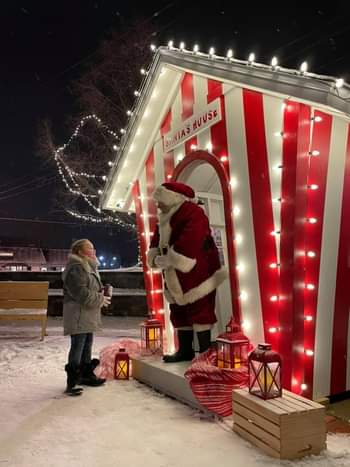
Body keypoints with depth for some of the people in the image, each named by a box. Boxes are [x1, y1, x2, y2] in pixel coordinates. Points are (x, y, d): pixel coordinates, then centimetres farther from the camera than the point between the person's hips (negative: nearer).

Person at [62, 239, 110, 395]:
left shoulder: (89, 267, 18)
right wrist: (100, 300, -17)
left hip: (88, 314, 10)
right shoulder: (76, 268, -15)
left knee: (87, 345, 18)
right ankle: (72, 382, -2)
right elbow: (80, 292, -24)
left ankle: (86, 374, 30)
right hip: (78, 314, -10)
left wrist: (102, 292, 6)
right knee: (77, 346, -8)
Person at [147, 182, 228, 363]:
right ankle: (185, 350, 23)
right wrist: (155, 257, -3)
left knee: (199, 310, -7)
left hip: (195, 274, -9)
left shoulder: (193, 213, -16)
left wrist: (171, 258, -25)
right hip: (176, 276, 10)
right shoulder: (166, 218, 14)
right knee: (179, 312, 13)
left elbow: (190, 240, -29)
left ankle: (205, 352, 0)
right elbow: (158, 238, 17)